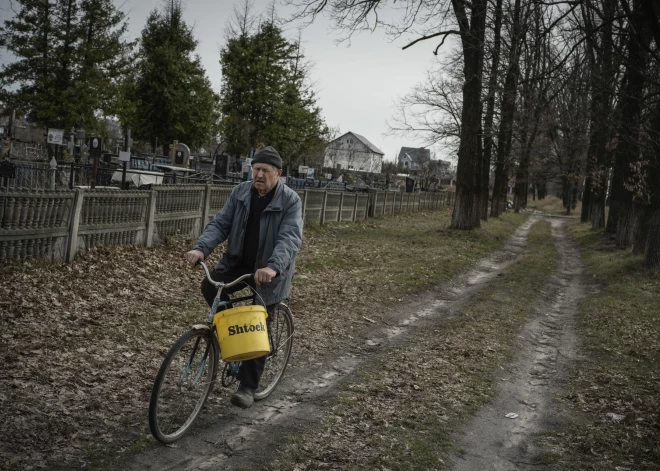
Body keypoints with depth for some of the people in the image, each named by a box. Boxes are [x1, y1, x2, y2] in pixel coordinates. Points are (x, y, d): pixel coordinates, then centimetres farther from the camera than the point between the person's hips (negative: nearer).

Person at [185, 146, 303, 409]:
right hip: (238, 261, 4)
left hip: (268, 273, -4)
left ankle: (248, 387, 13)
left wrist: (273, 267, -47)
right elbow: (220, 224, -5)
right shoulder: (241, 192, -1)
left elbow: (291, 238, -28)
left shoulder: (290, 200, -16)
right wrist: (201, 248, -24)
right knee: (210, 287, -21)